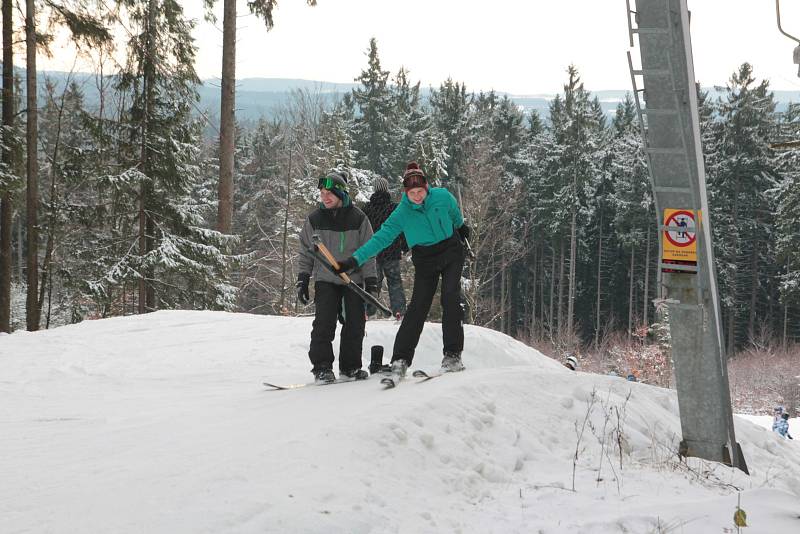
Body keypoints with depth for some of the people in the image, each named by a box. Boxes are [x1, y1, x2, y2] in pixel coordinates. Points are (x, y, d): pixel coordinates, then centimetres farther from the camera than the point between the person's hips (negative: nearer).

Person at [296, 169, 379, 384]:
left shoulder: (358, 219, -2)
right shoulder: (314, 219, 2)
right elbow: (306, 252, 10)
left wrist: (371, 282, -2)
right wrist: (303, 280, 5)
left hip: (353, 280, 0)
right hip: (325, 280, 0)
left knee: (354, 325, 2)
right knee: (324, 323, -12)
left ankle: (350, 367, 16)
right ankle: (322, 368, -5)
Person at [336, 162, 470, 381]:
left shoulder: (442, 196, -12)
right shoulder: (402, 213, -14)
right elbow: (381, 238, -16)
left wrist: (460, 227, 33)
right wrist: (355, 260, -26)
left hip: (451, 252, 0)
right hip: (424, 260, 0)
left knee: (451, 298, -17)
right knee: (418, 306, -7)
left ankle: (452, 354, -14)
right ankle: (400, 359, -6)